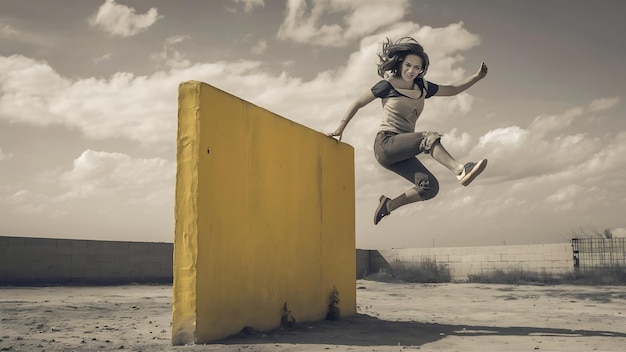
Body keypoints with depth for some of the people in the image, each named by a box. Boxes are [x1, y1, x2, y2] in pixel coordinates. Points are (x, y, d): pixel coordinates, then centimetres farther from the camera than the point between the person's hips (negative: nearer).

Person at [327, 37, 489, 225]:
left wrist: (476, 77, 8)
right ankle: (461, 170, -46)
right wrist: (340, 128, 2)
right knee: (429, 137, -29)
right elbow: (358, 103, 6)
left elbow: (451, 90, 21)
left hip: (401, 152, 7)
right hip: (386, 143, -6)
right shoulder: (388, 85, 0)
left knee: (429, 186, -12)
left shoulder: (422, 87, 15)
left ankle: (388, 204, 4)